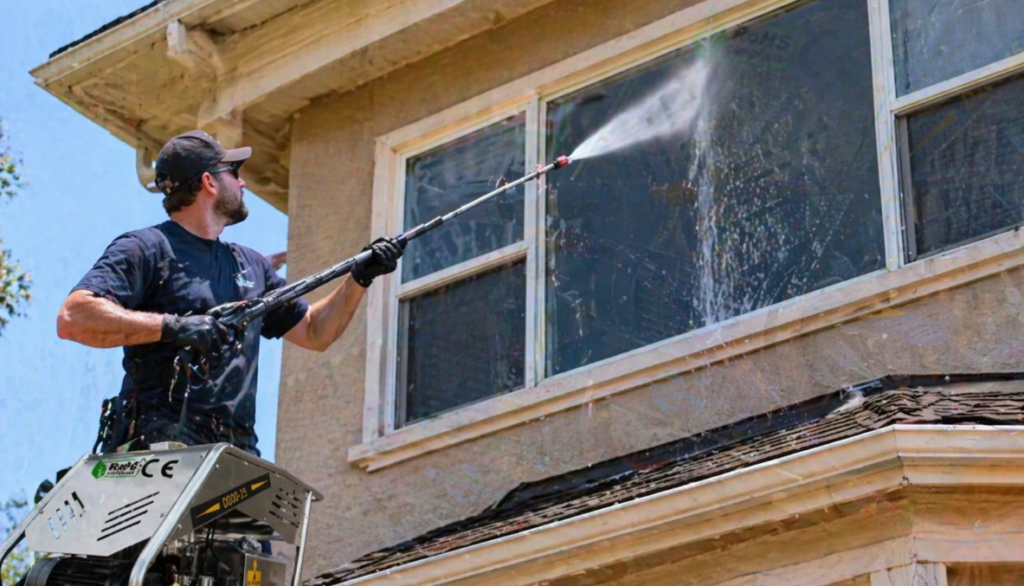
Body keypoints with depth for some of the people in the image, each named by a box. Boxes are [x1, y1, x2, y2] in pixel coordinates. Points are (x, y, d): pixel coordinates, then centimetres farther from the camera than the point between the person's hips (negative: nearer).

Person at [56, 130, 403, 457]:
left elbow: (314, 333, 34)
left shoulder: (251, 265, 26)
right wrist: (172, 326, -19)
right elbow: (72, 318, -11)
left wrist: (360, 278, 22)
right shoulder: (147, 249, 3)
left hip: (235, 451, 7)